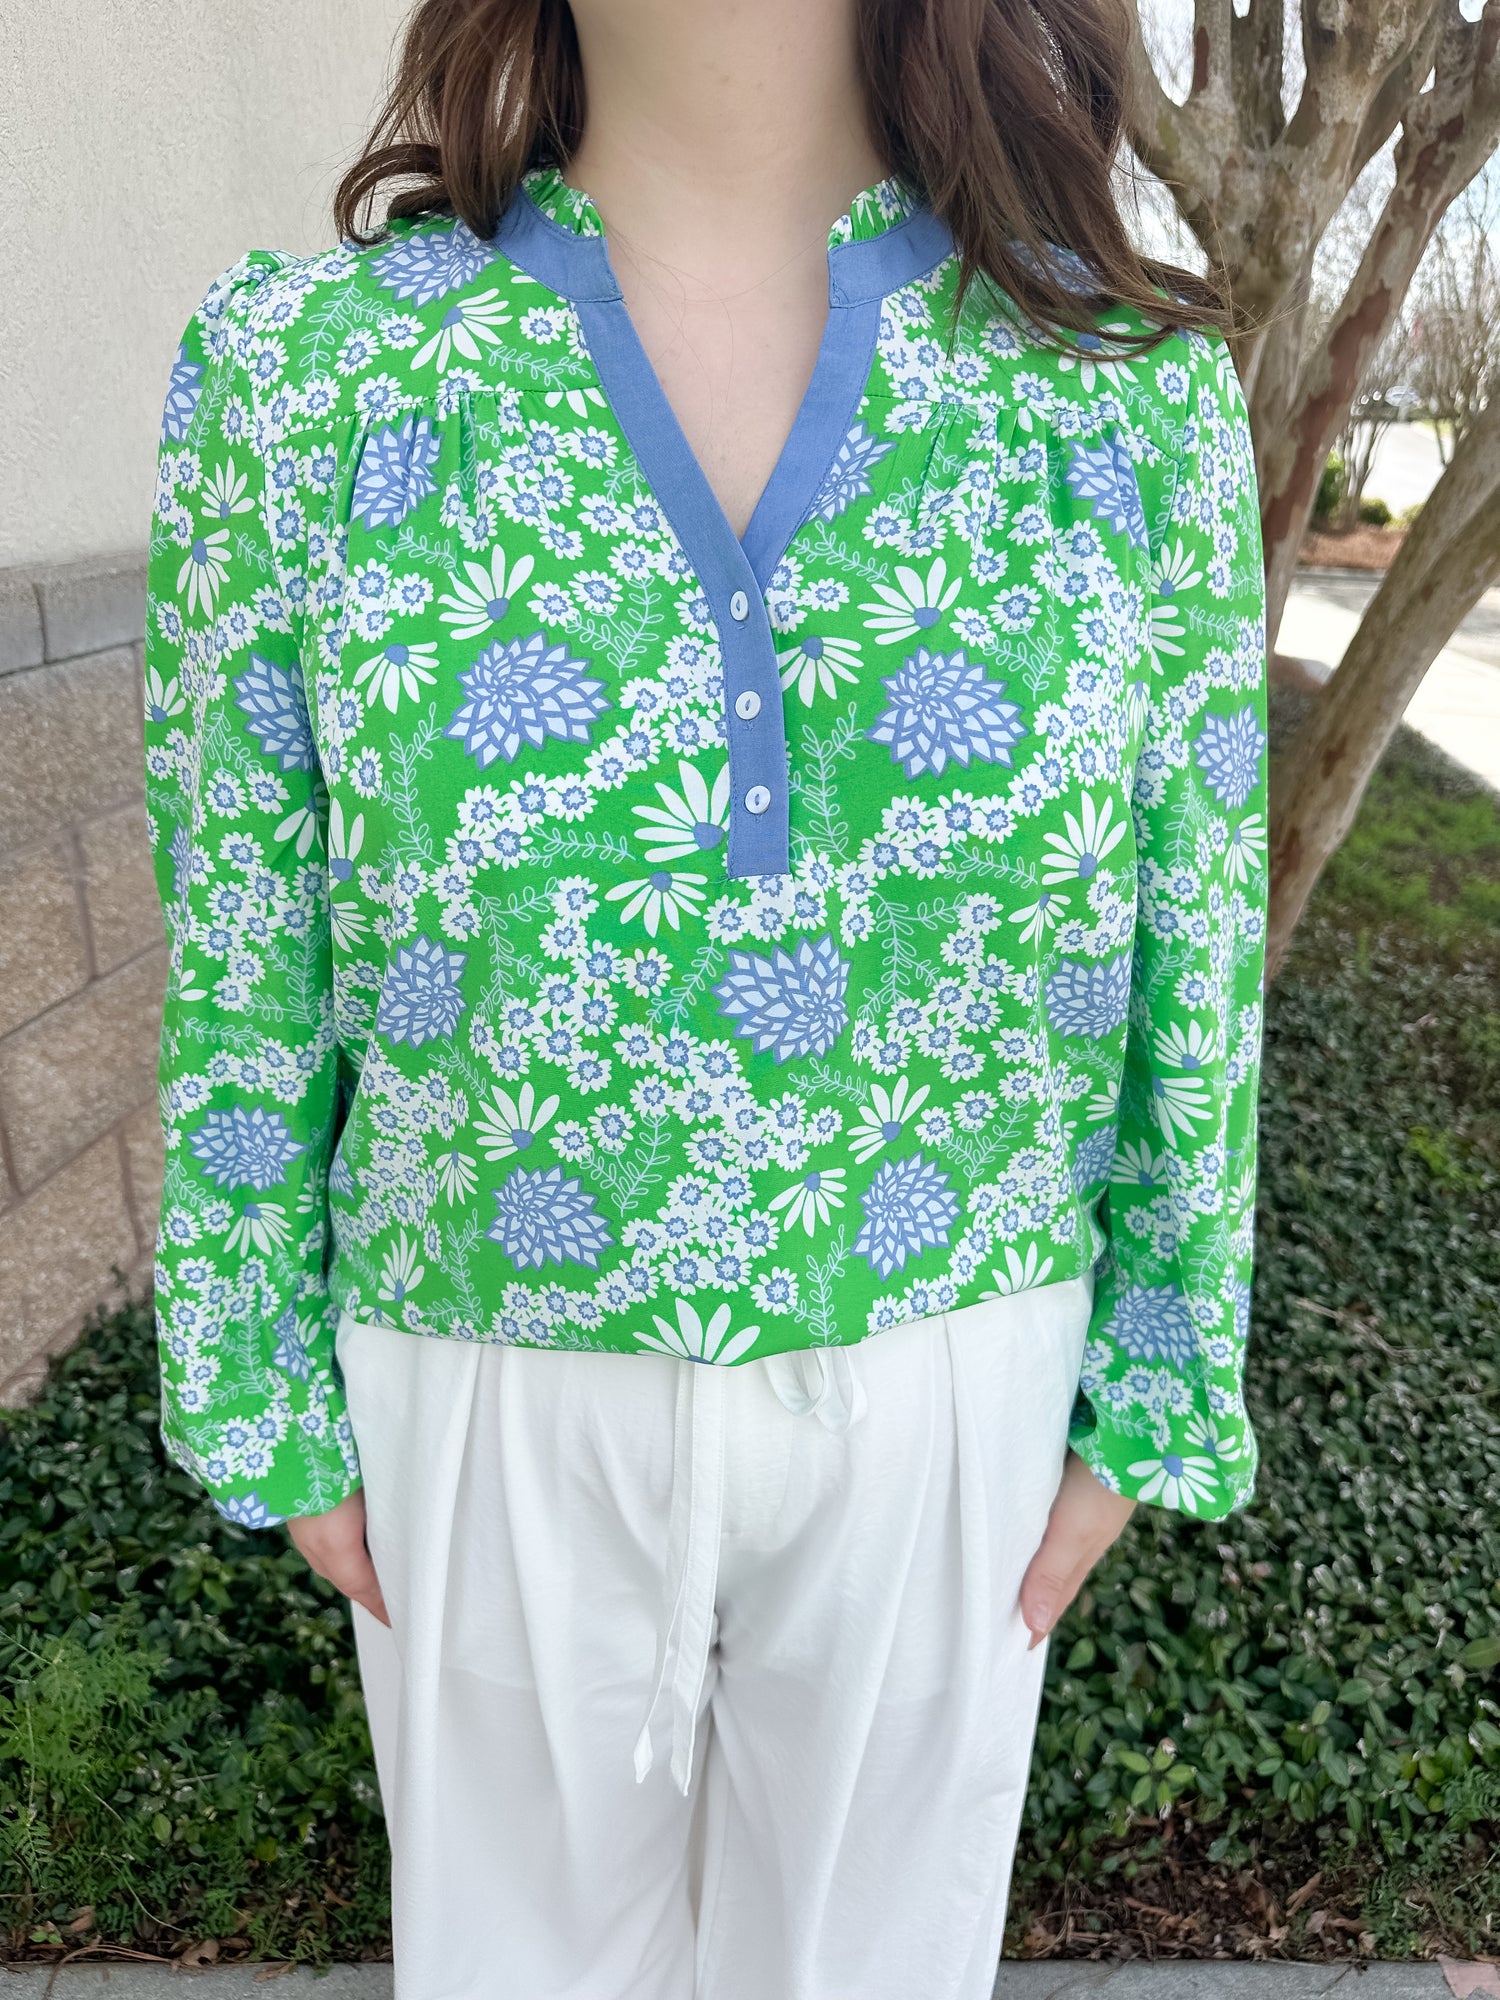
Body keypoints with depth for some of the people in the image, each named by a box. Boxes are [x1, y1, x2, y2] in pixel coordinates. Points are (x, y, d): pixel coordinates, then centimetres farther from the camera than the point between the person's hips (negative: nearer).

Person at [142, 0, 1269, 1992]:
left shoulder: (1134, 384, -9)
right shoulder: (302, 376, -11)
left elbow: (1188, 949, -2)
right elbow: (249, 964, -4)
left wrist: (1147, 1408, 4)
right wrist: (268, 1409, 3)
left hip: (940, 1383, 1)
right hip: (501, 1396, 0)